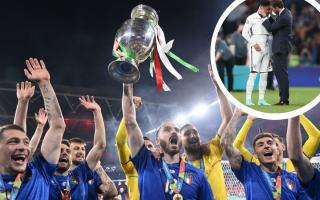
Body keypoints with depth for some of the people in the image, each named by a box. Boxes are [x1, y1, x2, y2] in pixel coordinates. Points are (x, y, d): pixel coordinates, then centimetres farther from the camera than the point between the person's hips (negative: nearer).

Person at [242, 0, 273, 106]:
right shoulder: (252, 18, -6)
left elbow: (270, 35, 15)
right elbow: (244, 33, -7)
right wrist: (254, 44, -15)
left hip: (266, 49, 6)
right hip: (256, 49, -6)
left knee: (264, 75, 4)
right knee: (253, 74, -11)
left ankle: (261, 99, 7)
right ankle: (248, 99, -10)